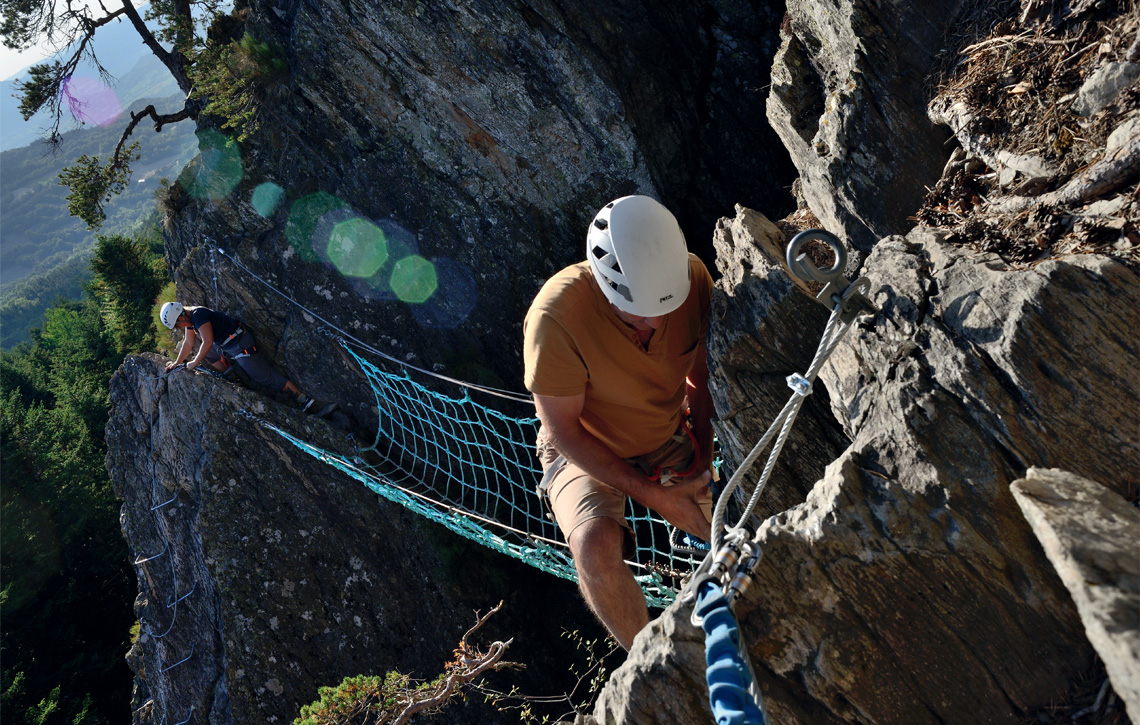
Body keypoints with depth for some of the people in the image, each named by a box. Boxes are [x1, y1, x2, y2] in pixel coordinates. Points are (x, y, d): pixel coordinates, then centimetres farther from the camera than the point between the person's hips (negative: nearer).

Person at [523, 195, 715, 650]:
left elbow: (702, 376, -2)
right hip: (587, 453, -3)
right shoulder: (557, 314, -33)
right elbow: (563, 430, -22)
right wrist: (650, 493, -22)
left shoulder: (692, 277, -19)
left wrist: (703, 459, -12)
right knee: (596, 545, -32)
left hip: (669, 440, 4)